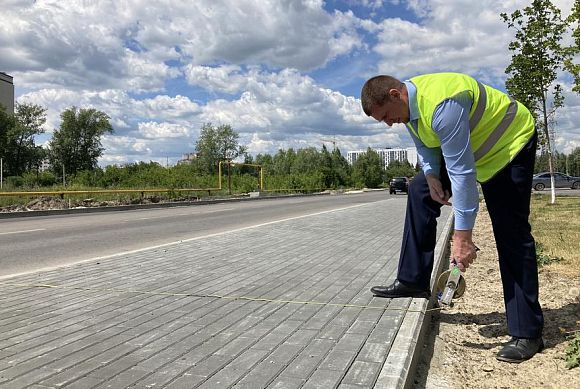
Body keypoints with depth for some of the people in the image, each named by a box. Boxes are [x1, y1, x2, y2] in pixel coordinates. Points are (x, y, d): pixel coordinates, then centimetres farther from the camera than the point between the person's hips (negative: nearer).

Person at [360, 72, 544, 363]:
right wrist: (431, 177, -13)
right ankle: (413, 281, 9)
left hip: (510, 143, -9)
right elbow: (424, 146, 7)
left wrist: (462, 236, -35)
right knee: (419, 190, 5)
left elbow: (463, 173, -37)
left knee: (510, 234, -14)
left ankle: (527, 333, -5)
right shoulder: (406, 102, -7)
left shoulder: (442, 105, -36)